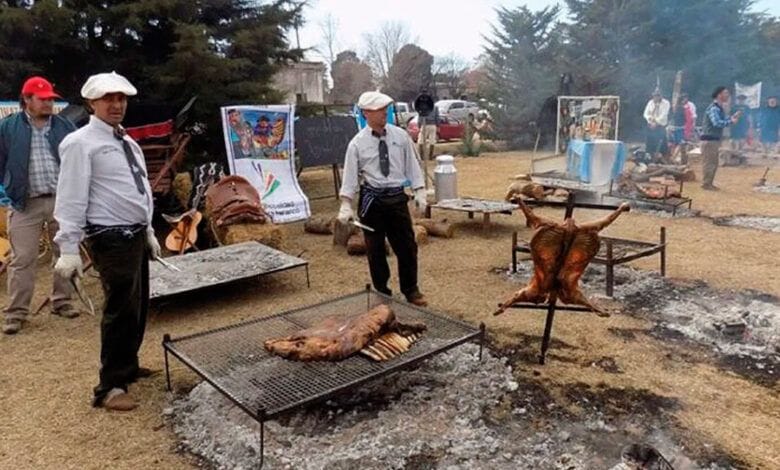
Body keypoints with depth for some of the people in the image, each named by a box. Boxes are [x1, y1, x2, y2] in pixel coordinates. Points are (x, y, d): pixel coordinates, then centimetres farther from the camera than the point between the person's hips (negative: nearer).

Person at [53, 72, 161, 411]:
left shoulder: (127, 142, 15)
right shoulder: (81, 143, -11)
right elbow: (72, 198, -16)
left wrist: (149, 231, 21)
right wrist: (69, 249, -19)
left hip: (136, 234, 9)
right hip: (111, 239, -9)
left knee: (138, 307, 17)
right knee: (121, 311, -7)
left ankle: (127, 366, 34)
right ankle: (110, 387, 4)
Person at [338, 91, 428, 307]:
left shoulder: (400, 136, 2)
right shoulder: (357, 143, -5)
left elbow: (412, 164, 6)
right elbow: (350, 174, -7)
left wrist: (419, 191, 0)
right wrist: (346, 204, -13)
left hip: (397, 197, 2)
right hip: (372, 199, -2)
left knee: (407, 246, 7)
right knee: (375, 250, 8)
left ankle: (411, 291, 26)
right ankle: (382, 293, 25)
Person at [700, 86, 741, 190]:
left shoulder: (720, 108, 15)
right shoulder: (713, 108, -16)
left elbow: (723, 120, 20)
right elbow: (717, 123, -28)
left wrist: (733, 117, 8)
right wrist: (731, 121, -21)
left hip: (715, 139, 10)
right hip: (709, 139, -10)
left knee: (714, 163, 15)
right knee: (708, 162, -5)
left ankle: (710, 183, 22)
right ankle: (705, 184, 0)